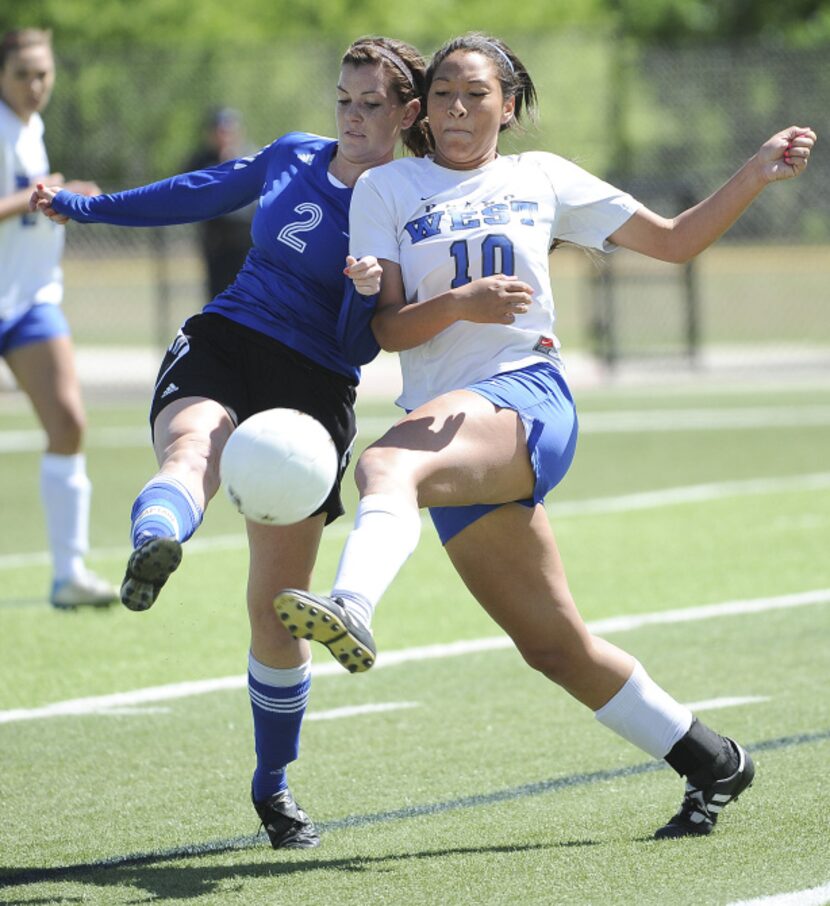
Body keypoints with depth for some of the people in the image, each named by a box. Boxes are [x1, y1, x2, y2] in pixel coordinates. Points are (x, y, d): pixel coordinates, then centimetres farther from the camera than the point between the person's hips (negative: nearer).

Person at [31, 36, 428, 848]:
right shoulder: (293, 157, 12)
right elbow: (199, 194, 27)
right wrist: (81, 207, 33)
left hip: (312, 391, -2)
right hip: (221, 348, 2)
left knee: (275, 606, -2)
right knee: (193, 452, -36)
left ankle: (273, 788, 19)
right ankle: (152, 548, -73)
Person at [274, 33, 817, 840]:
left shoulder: (542, 178, 13)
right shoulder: (386, 189, 11)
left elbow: (673, 241, 20)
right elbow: (389, 329, 2)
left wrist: (757, 174, 7)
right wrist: (462, 303, -16)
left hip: (527, 399, -3)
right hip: (449, 436, 3)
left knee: (385, 465, -36)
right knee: (555, 649, 3)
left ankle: (353, 607, -63)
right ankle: (709, 762, 18)